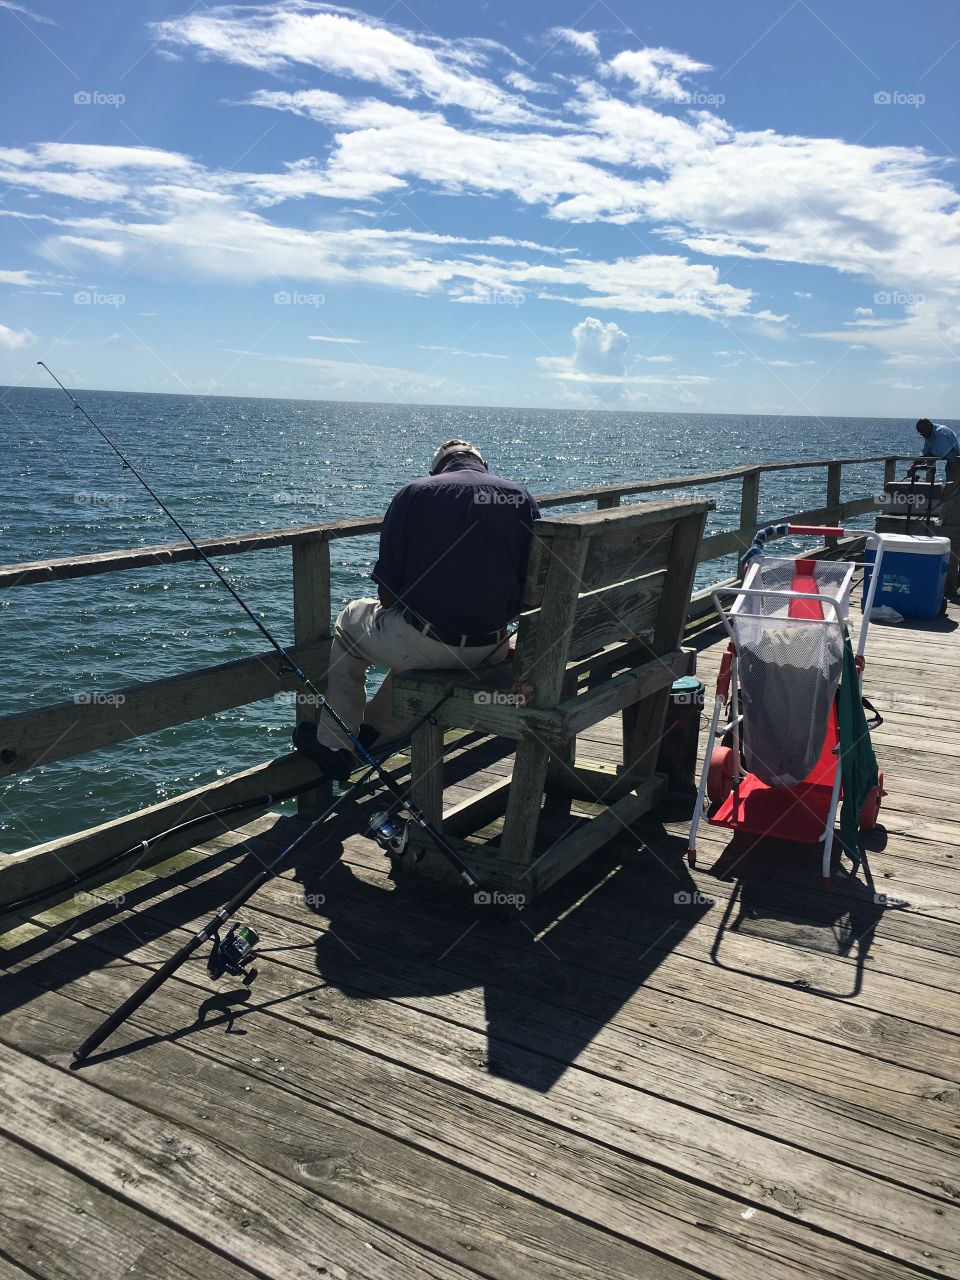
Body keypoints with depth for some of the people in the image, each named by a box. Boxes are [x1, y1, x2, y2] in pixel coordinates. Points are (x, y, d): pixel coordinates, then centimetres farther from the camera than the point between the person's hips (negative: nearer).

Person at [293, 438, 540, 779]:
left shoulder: (414, 493, 0)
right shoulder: (522, 499, 7)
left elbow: (387, 592, -2)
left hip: (425, 643, -4)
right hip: (492, 651, 4)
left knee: (350, 621, 28)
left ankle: (333, 746, 31)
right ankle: (372, 729, 48)